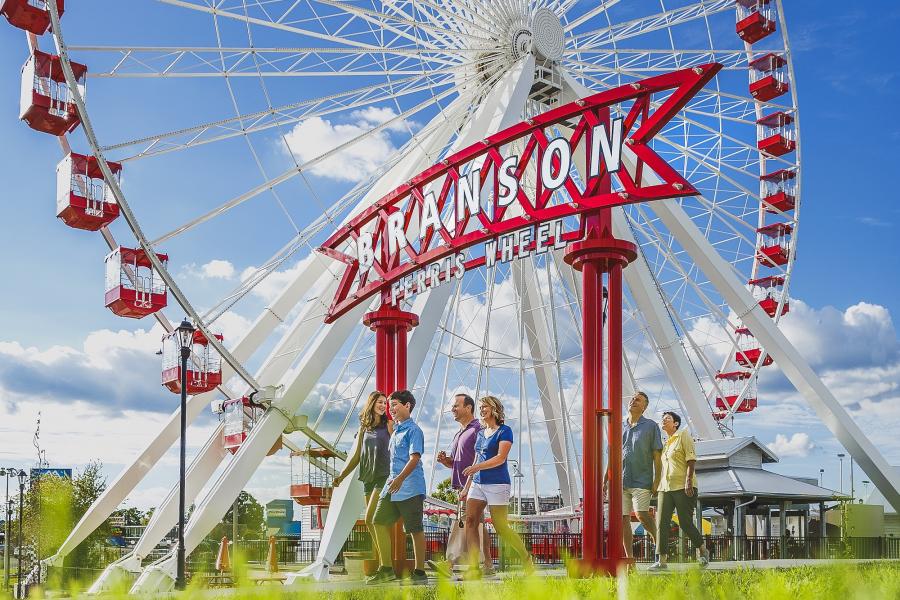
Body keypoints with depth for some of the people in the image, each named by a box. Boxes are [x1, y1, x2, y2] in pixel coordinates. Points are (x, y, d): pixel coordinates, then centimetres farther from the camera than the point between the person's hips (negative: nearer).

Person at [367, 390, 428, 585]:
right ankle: (386, 569, 12)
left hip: (410, 489, -9)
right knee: (380, 523, 5)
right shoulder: (396, 430, 18)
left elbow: (414, 458, -20)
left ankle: (419, 572, 7)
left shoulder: (413, 430, -10)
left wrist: (400, 479, -30)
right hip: (392, 487, 9)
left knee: (415, 530, -1)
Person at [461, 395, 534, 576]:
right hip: (478, 483, 7)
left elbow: (500, 458, -16)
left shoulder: (504, 431, -5)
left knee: (501, 528, -5)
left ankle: (527, 560, 13)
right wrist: (467, 487, 20)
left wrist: (476, 467, -24)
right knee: (470, 521, -5)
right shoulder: (481, 433, 16)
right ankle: (474, 568, -5)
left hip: (497, 483, -7)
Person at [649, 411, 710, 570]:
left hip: (682, 487, -6)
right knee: (661, 523, -5)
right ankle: (661, 560, -6)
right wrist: (657, 487, 21)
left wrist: (689, 482, -18)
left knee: (685, 523, -5)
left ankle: (702, 550, 19)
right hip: (664, 488, 7)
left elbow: (691, 460, -8)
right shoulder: (664, 443, 22)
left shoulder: (683, 435, 1)